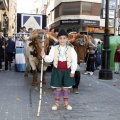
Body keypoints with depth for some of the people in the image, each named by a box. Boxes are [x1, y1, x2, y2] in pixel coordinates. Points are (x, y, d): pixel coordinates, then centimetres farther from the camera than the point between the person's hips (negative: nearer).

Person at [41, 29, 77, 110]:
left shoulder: (71, 49, -4)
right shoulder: (54, 48, -2)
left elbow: (74, 61, -4)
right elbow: (50, 58, -9)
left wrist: (73, 71, -5)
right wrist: (44, 56, -29)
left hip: (67, 71, 0)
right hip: (57, 70, 0)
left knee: (66, 88, 10)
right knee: (58, 88, 8)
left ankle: (66, 103, 24)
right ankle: (57, 103, 20)